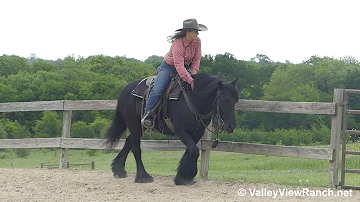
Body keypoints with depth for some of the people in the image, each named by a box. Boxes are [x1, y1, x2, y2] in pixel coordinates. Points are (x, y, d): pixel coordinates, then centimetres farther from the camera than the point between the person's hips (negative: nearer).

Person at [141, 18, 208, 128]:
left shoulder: (197, 41, -12)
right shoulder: (178, 44, -31)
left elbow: (196, 59, -5)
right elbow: (179, 66, -37)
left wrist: (194, 74, -22)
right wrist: (190, 81, -44)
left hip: (184, 68, 7)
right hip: (168, 67, -6)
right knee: (157, 90, -24)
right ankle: (147, 116, -14)